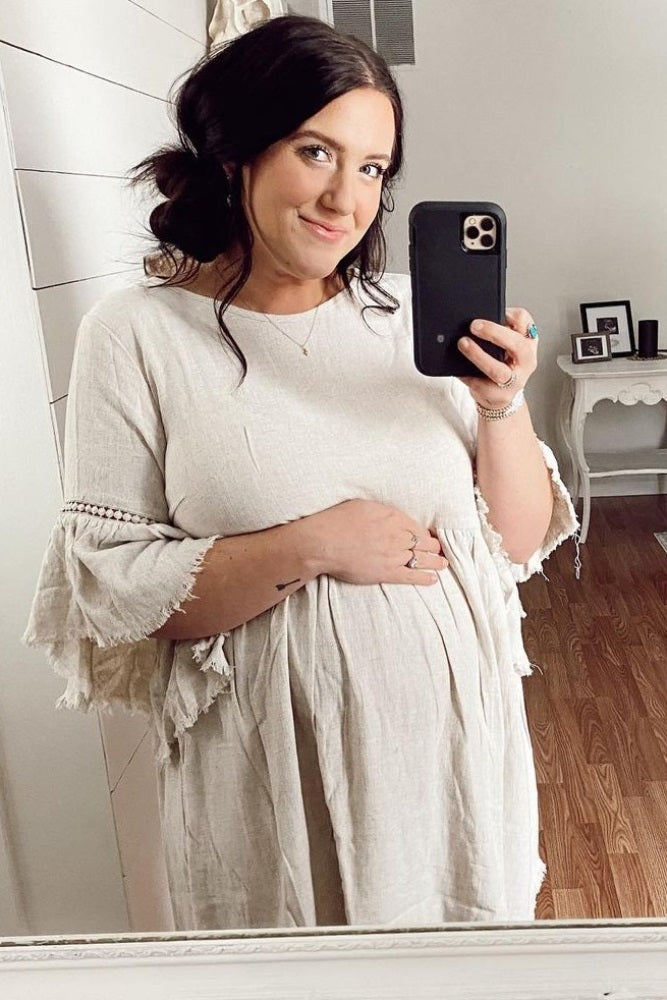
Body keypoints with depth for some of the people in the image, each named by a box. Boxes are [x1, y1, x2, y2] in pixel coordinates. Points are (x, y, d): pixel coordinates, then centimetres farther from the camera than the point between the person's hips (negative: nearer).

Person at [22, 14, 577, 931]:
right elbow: (107, 593, -12)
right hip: (278, 777, -3)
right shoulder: (139, 335, -9)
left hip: (456, 745, 4)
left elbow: (519, 545, 3)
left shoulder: (415, 316, 0)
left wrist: (502, 408, -14)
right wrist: (314, 546, -21)